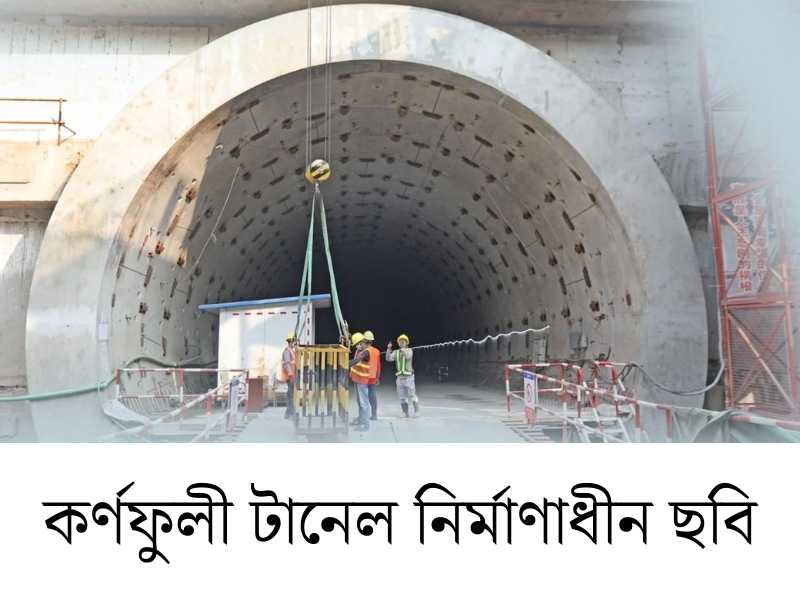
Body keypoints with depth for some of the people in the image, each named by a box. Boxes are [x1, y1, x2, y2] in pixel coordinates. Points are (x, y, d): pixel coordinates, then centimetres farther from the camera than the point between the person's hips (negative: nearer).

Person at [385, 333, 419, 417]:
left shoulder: (409, 350, -4)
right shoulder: (396, 352, 7)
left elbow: (408, 357, -26)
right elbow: (389, 358, -8)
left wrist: (404, 351, -45)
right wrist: (388, 349, -21)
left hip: (409, 377, -4)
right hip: (400, 377, 4)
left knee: (412, 395, -2)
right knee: (402, 397, 8)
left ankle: (416, 411, 12)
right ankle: (405, 412, 18)